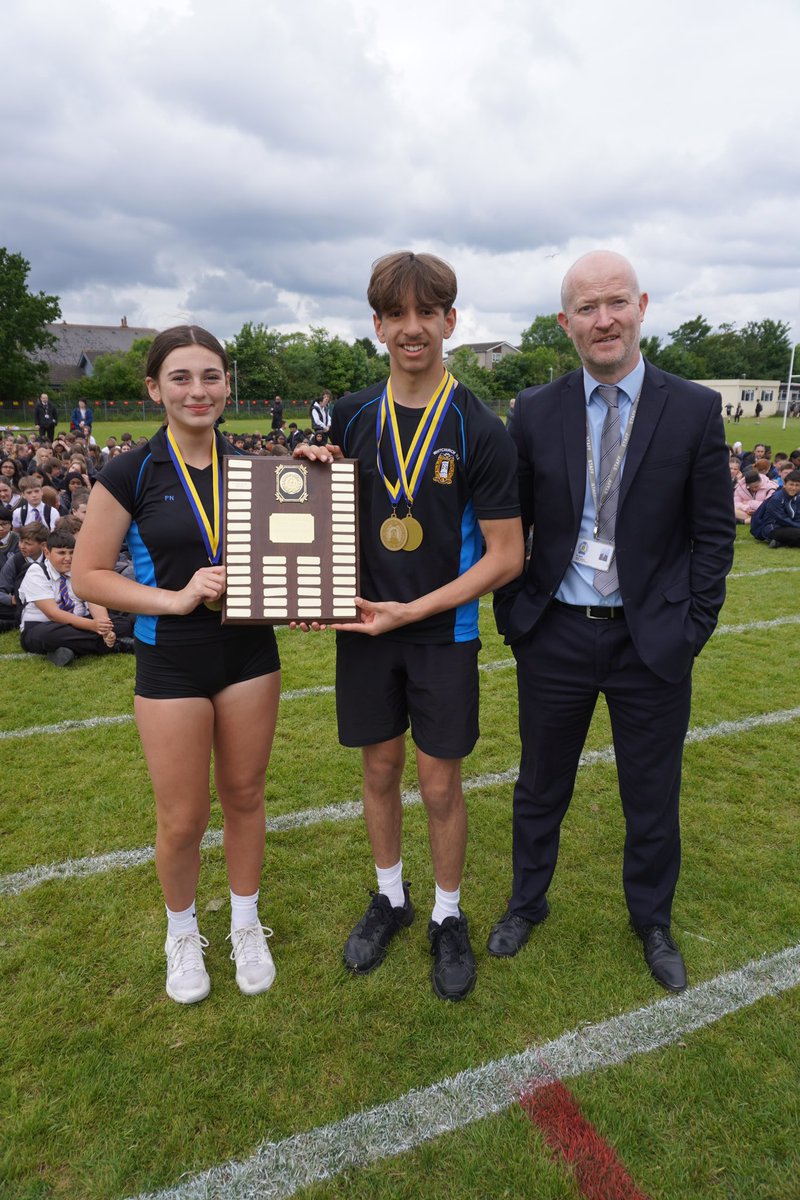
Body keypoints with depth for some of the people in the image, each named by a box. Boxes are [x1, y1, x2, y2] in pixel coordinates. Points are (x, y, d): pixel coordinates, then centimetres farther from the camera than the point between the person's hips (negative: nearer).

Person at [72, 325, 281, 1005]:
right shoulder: (130, 475, -8)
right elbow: (88, 575, -6)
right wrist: (176, 597, -19)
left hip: (250, 653, 3)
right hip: (172, 663, -2)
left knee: (244, 796, 16)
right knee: (183, 819, 9)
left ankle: (246, 924, 39)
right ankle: (183, 933, 38)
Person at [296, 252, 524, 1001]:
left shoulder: (479, 431, -11)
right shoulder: (352, 417, 1)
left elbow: (506, 556, -11)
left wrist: (411, 610, -16)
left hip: (443, 633, -3)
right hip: (365, 629, 3)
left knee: (440, 784, 8)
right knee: (380, 770, 16)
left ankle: (448, 918, 32)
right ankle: (390, 898, 39)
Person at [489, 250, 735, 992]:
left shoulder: (694, 410, -3)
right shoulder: (535, 412, -1)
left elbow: (713, 533, -1)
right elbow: (511, 527, 4)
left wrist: (693, 628, -6)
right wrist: (511, 615, -2)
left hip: (652, 642, 0)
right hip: (555, 637, 1)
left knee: (652, 797, 15)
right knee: (540, 787, 17)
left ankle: (652, 922, 42)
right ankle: (527, 903, 42)